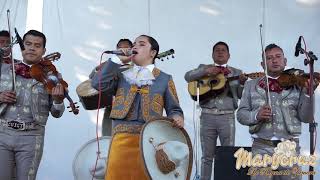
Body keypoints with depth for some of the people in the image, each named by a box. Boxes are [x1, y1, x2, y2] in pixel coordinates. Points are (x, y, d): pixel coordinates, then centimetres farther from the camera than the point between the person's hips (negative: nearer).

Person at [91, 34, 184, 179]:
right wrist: (118, 60, 3)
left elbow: (174, 109, 10)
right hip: (122, 138, 1)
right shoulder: (121, 75, 15)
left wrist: (177, 118, -14)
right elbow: (98, 84, -1)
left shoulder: (164, 79, 12)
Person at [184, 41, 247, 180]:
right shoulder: (204, 68, 13)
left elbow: (241, 95, 8)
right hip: (207, 116, 0)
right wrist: (206, 71, -16)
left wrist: (242, 83, -12)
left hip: (227, 116, 1)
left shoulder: (236, 72, 14)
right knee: (207, 155, 4)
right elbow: (188, 76, -3)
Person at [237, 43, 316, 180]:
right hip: (261, 147, 0)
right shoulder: (251, 85, 8)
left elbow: (305, 118, -2)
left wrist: (308, 93, -15)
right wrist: (256, 115, -14)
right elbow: (241, 114, 5)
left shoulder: (297, 85, 5)